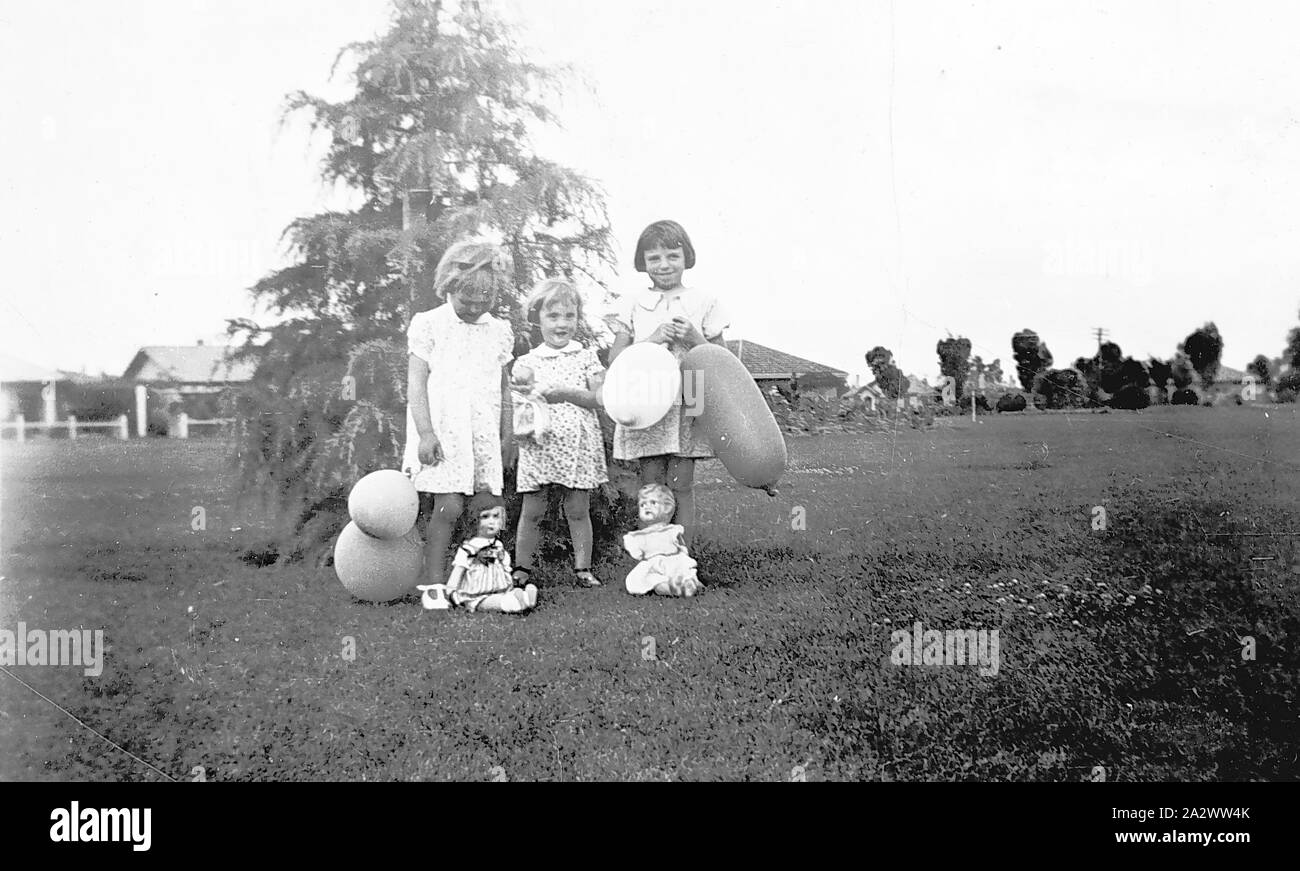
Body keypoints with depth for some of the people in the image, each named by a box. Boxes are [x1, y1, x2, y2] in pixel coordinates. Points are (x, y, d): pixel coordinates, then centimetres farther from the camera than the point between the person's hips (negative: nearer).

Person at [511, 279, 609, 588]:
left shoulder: (586, 357, 5)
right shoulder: (526, 362, 7)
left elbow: (599, 398, -6)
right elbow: (518, 406, 6)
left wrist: (566, 393, -20)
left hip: (578, 446, 0)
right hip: (538, 447, 0)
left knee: (578, 510, 5)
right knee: (532, 511, 4)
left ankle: (583, 567, 13)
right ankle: (522, 568, 14)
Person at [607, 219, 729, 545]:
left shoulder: (703, 302, 6)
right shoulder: (633, 303, 8)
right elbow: (615, 359, 3)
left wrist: (694, 339, -11)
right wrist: (653, 339, -10)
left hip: (687, 408, -1)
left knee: (681, 485, -1)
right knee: (650, 485, 3)